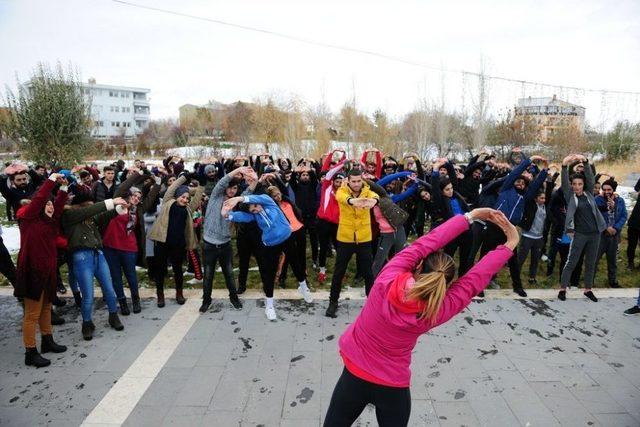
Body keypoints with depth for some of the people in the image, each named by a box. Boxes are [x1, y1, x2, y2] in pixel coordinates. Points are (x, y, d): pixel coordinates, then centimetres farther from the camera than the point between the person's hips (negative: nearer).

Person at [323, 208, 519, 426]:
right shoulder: (433, 313, -25)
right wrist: (509, 245, -8)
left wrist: (469, 216, -12)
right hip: (392, 387, 0)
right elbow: (474, 281, -17)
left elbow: (423, 244, -19)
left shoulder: (387, 280, -27)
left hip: (354, 374, 1)